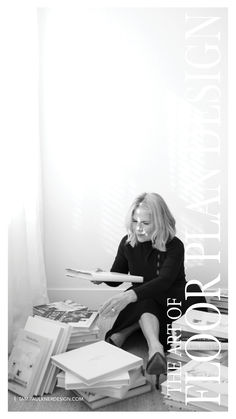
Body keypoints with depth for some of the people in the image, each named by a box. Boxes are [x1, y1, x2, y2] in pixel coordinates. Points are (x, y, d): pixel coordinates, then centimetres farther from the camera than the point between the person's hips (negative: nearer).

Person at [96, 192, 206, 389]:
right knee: (145, 303, -34)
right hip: (140, 299, 2)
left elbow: (164, 281, -35)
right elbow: (116, 278, 6)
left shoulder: (174, 246, -18)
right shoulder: (128, 243, -5)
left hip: (171, 300, -1)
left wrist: (130, 295, -54)